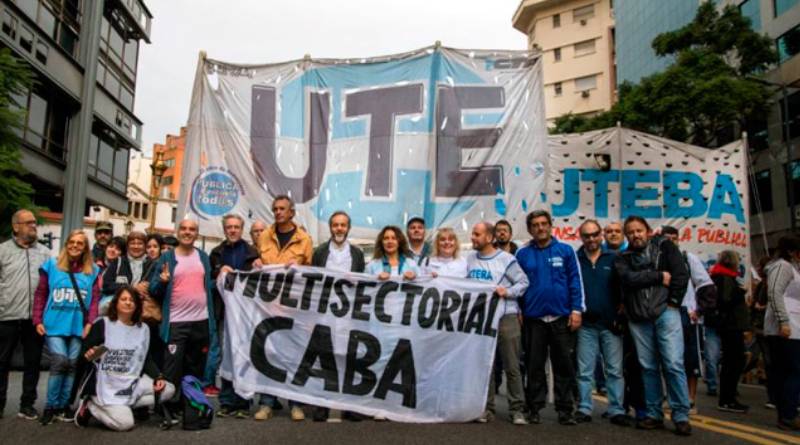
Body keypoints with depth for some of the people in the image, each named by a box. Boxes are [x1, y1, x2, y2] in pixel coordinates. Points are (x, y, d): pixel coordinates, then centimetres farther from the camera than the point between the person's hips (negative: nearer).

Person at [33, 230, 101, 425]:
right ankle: (51, 406, 3)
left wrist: (90, 322, -4)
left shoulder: (92, 270, 7)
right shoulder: (51, 265, 4)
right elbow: (40, 294, 5)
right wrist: (38, 320, -2)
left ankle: (63, 404, 18)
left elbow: (95, 299, 5)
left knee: (72, 364, 4)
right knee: (60, 361, -13)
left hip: (78, 326, 2)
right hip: (53, 324, -2)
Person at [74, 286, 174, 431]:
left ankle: (123, 407, -2)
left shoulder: (144, 329, 11)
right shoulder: (102, 324, -2)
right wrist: (88, 355, -27)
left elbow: (148, 359, 11)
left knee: (168, 389, -13)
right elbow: (84, 352, -3)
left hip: (132, 383, 5)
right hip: (106, 385, -5)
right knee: (125, 423, -22)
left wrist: (158, 377, -6)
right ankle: (90, 406, 6)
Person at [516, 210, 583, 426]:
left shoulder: (565, 250, 1)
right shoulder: (522, 254, 3)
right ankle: (534, 408, 19)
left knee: (564, 365, 6)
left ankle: (565, 410, 16)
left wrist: (576, 310, -7)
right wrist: (517, 311, -1)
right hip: (533, 318, 1)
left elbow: (575, 282, -1)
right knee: (535, 365, 9)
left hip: (562, 317, 0)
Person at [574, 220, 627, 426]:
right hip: (585, 325, 0)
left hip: (611, 324, 0)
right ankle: (584, 409, 15)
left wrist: (621, 314, -5)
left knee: (615, 370, 5)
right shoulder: (575, 260, 1)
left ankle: (617, 411, 14)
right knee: (585, 371, 6)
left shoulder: (613, 259, 1)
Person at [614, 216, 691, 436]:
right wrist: (659, 276, -10)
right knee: (648, 367, 7)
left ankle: (681, 417, 1)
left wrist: (673, 302, -7)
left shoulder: (664, 246, 6)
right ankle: (654, 415, 15)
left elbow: (681, 273, -2)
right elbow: (629, 278, -10)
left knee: (673, 364, -8)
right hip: (639, 318, 3)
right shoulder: (623, 258, 10)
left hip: (665, 312, -2)